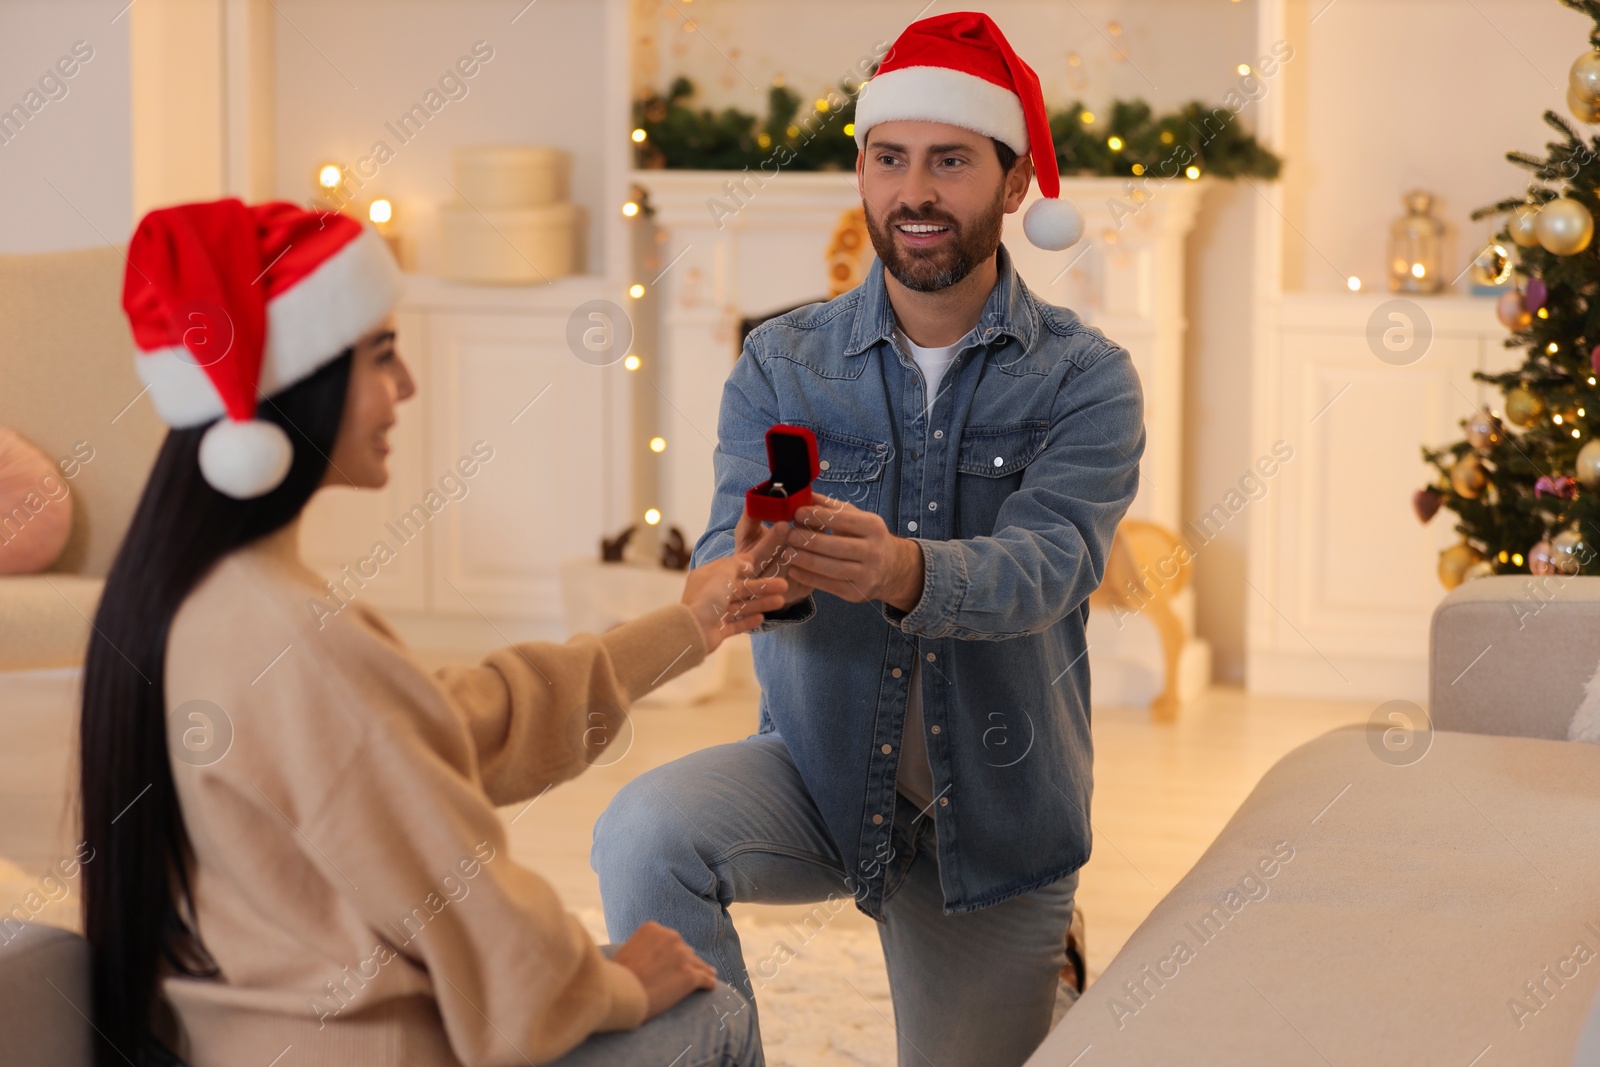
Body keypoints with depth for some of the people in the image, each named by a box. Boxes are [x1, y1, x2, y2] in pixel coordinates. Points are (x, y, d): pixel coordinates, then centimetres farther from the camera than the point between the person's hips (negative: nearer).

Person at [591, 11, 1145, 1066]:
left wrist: (903, 572, -47)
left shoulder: (1087, 379, -7)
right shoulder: (781, 364, -2)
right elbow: (726, 550, -14)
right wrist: (763, 574, -41)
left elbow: (1042, 568, -24)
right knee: (645, 832, -29)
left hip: (992, 812, 0)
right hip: (817, 770, 1)